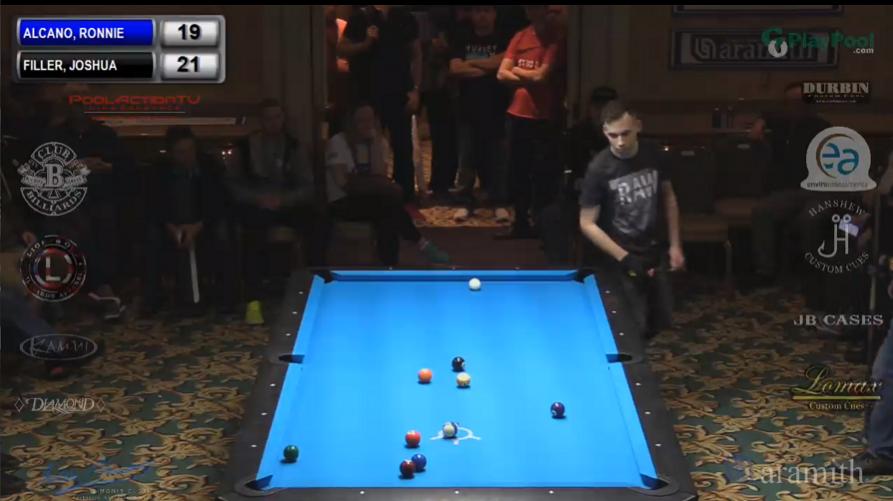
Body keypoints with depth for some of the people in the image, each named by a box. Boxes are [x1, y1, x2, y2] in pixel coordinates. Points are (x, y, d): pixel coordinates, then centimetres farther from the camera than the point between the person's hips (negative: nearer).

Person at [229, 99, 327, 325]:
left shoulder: (294, 147, 3)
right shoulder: (246, 146, 1)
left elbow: (307, 186, 1)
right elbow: (233, 183, 2)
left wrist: (283, 200, -17)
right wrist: (257, 198, -15)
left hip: (288, 203, 2)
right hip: (255, 205, -2)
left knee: (316, 220, -28)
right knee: (254, 225, -36)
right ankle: (253, 300, -37)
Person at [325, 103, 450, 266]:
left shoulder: (378, 142, 7)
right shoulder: (337, 143, -9)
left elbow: (380, 176, -8)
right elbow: (343, 182, -19)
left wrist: (376, 144, -14)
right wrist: (385, 187, -13)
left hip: (367, 200, 5)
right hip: (342, 203, -5)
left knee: (388, 215, -30)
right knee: (390, 203, -29)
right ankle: (422, 243, -17)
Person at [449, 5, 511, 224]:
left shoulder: (503, 39, 3)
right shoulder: (463, 38, 9)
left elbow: (502, 63, -15)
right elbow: (455, 69, -4)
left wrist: (472, 63, -5)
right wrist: (488, 69, -8)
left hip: (496, 109, -2)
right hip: (469, 108, 2)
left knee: (497, 157, 0)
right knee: (467, 158, 3)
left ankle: (499, 203, 6)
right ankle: (465, 203, 10)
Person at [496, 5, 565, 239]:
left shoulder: (556, 40, -7)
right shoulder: (519, 37, 10)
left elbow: (541, 76, -16)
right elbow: (502, 74, 3)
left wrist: (516, 70, 0)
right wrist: (529, 80, -10)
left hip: (544, 118, -6)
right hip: (518, 115, 6)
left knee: (543, 175, -5)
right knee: (517, 173, 11)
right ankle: (521, 224, 23)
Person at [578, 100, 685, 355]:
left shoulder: (653, 154, -5)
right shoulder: (599, 169, -18)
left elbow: (668, 198, 8)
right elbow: (587, 224, -15)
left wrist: (675, 244, 3)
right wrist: (624, 258, -20)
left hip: (656, 253, 5)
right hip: (622, 261, -5)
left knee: (661, 322, 13)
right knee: (635, 328, -3)